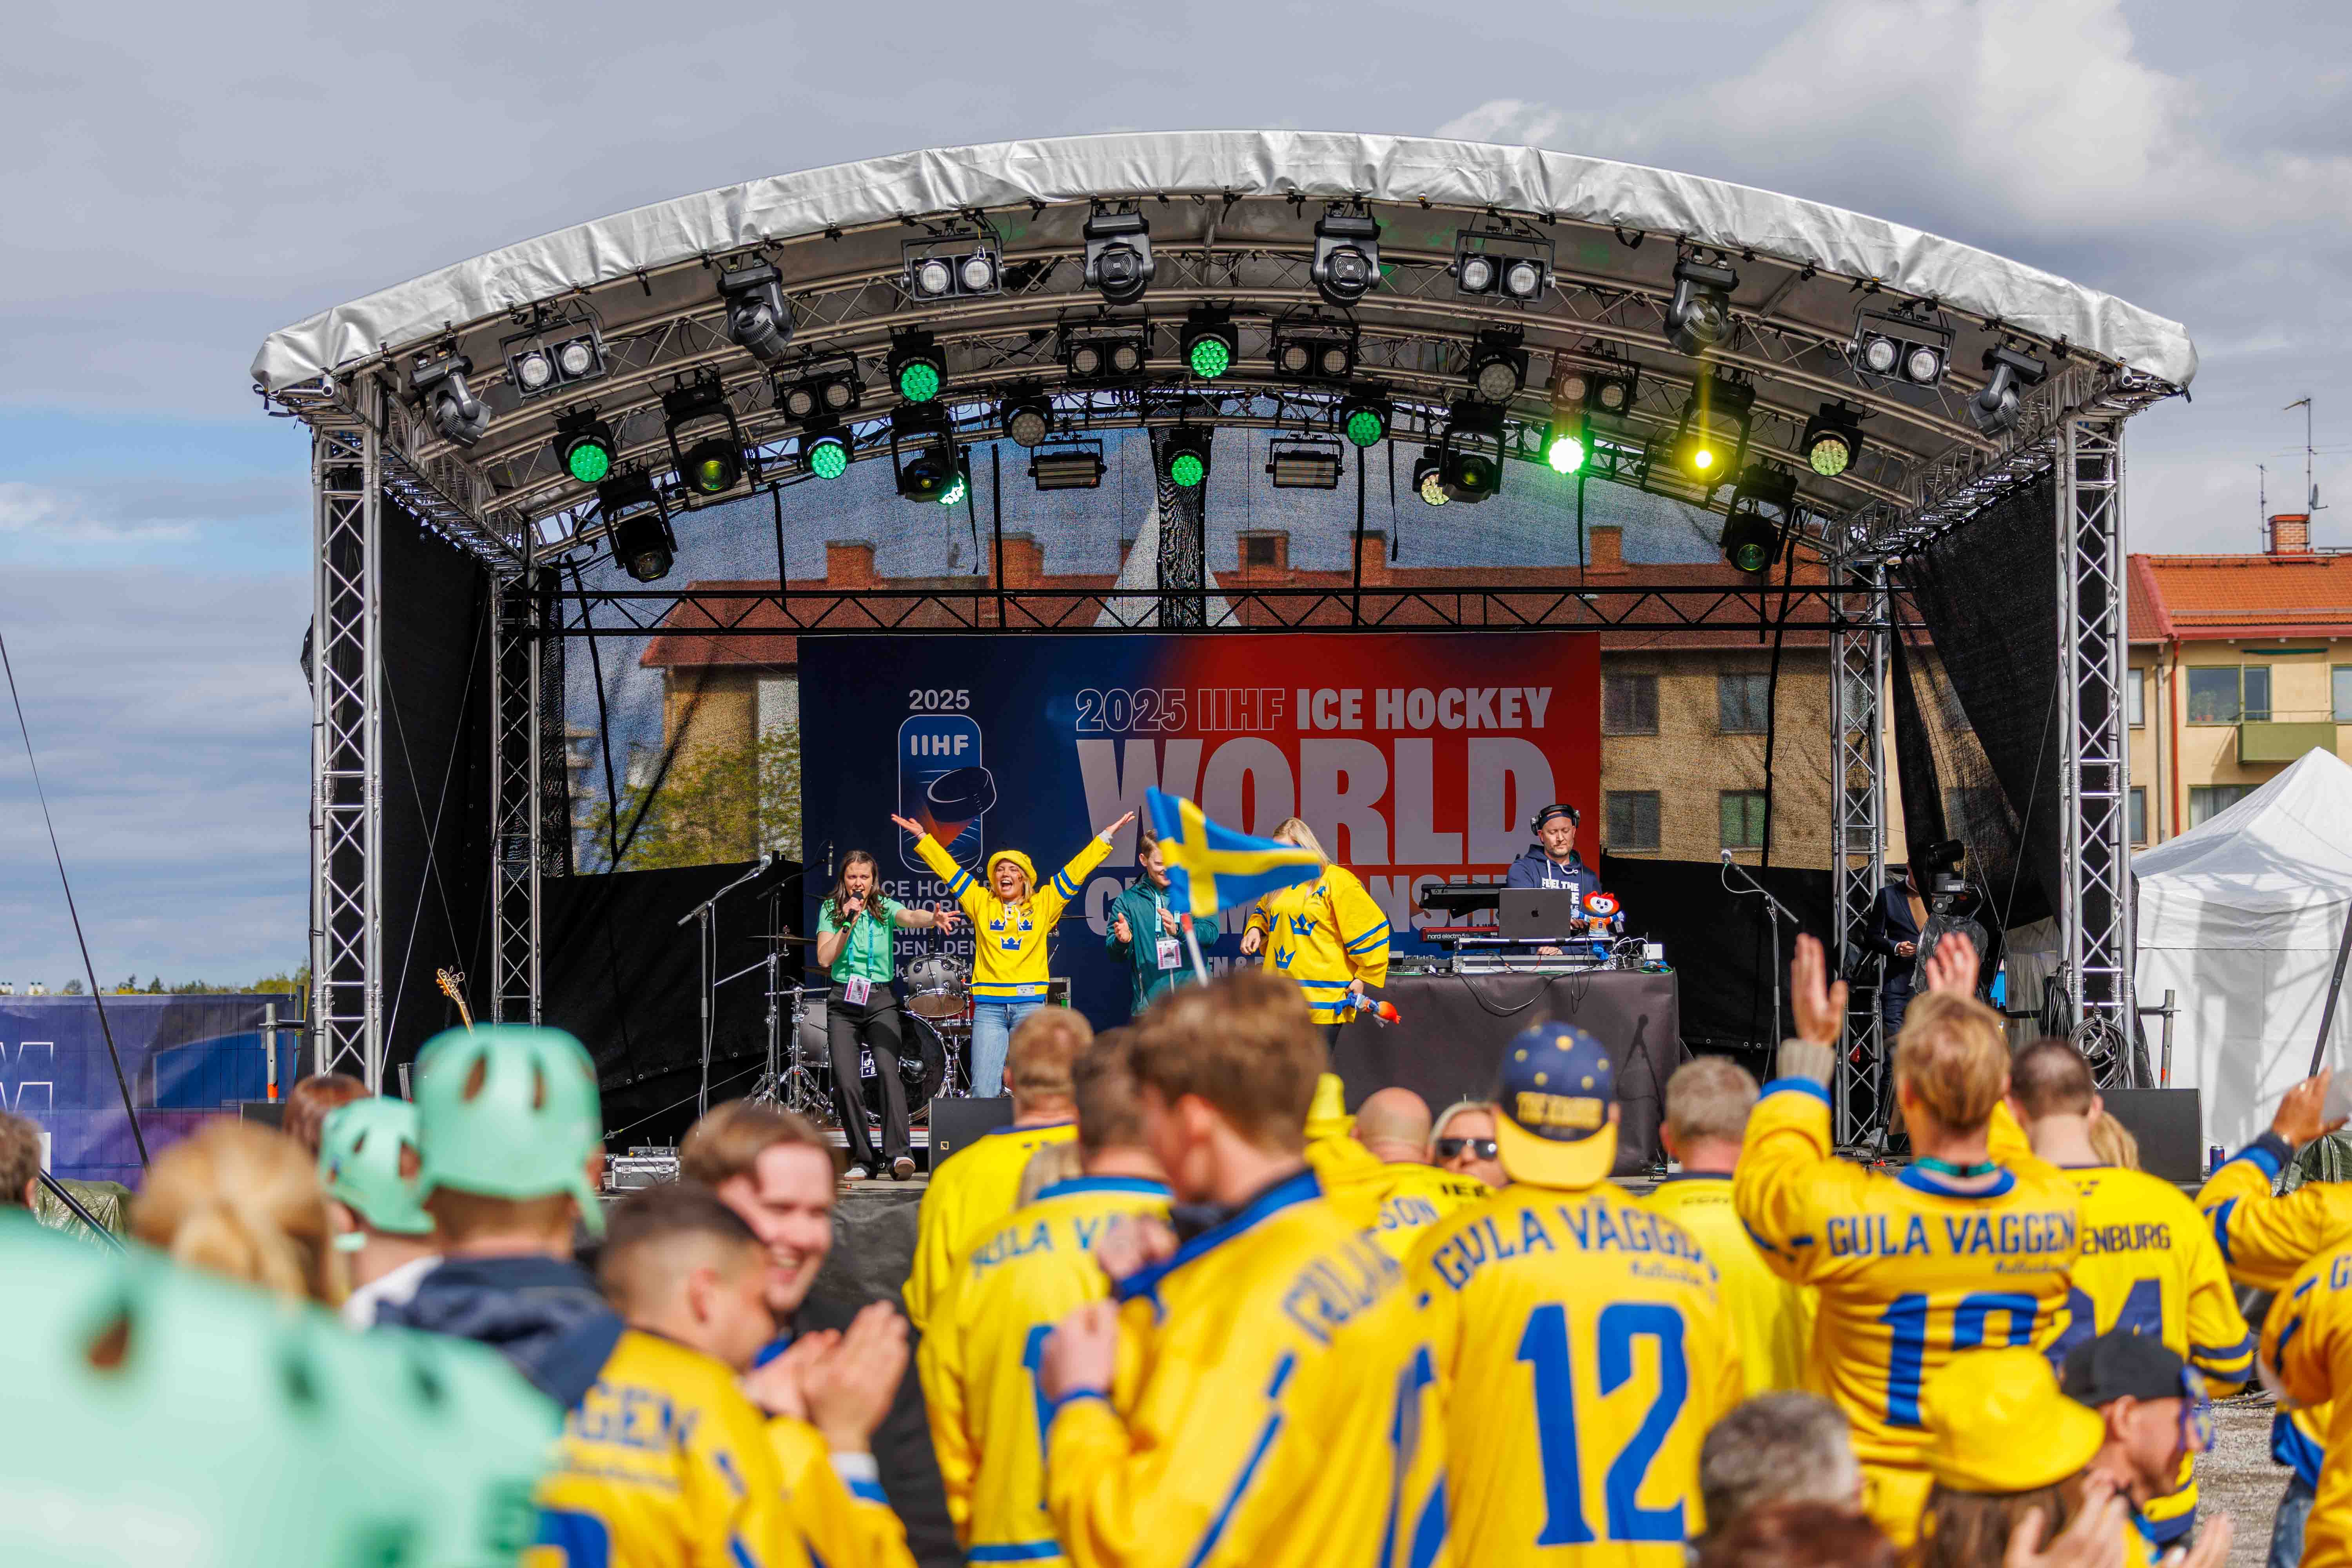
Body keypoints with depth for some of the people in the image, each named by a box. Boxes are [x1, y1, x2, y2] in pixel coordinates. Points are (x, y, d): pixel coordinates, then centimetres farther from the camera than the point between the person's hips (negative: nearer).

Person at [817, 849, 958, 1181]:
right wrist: (849, 923, -12)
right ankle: (862, 1158, 5)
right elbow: (825, 958, -3)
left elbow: (910, 917, -21)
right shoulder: (830, 910, 6)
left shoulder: (884, 908, 2)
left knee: (888, 1069, -20)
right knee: (846, 1082, -8)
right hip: (843, 1003, 1)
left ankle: (899, 1153, -27)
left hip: (881, 1000, -1)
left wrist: (933, 918, -43)